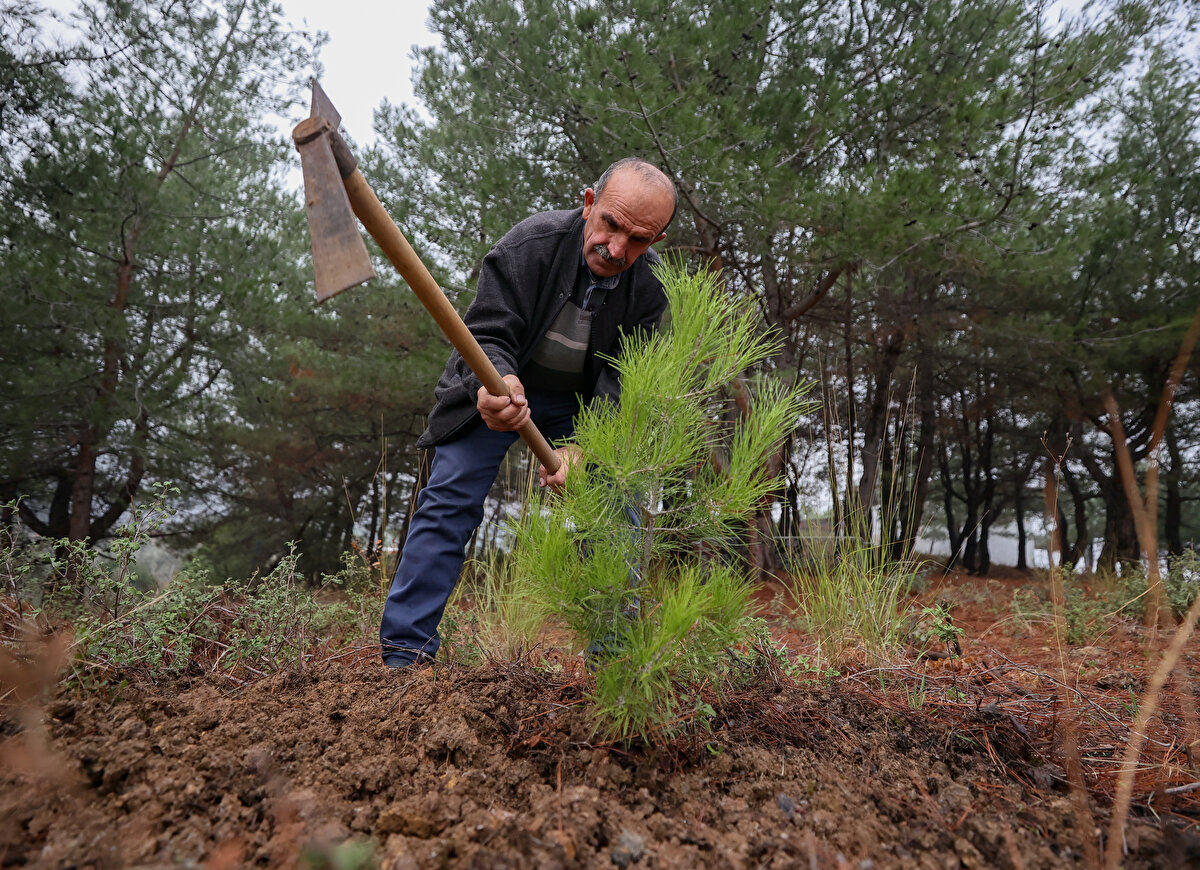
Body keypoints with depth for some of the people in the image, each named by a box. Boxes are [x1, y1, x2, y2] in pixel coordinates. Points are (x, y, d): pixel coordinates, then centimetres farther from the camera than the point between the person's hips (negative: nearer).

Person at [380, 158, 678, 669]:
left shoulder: (650, 287, -19)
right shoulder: (530, 243, -27)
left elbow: (622, 382, -19)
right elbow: (489, 334, -28)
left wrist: (582, 447, -34)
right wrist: (497, 383, -52)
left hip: (579, 403, 3)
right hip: (497, 385, -2)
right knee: (450, 501, -13)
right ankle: (405, 653, -5)